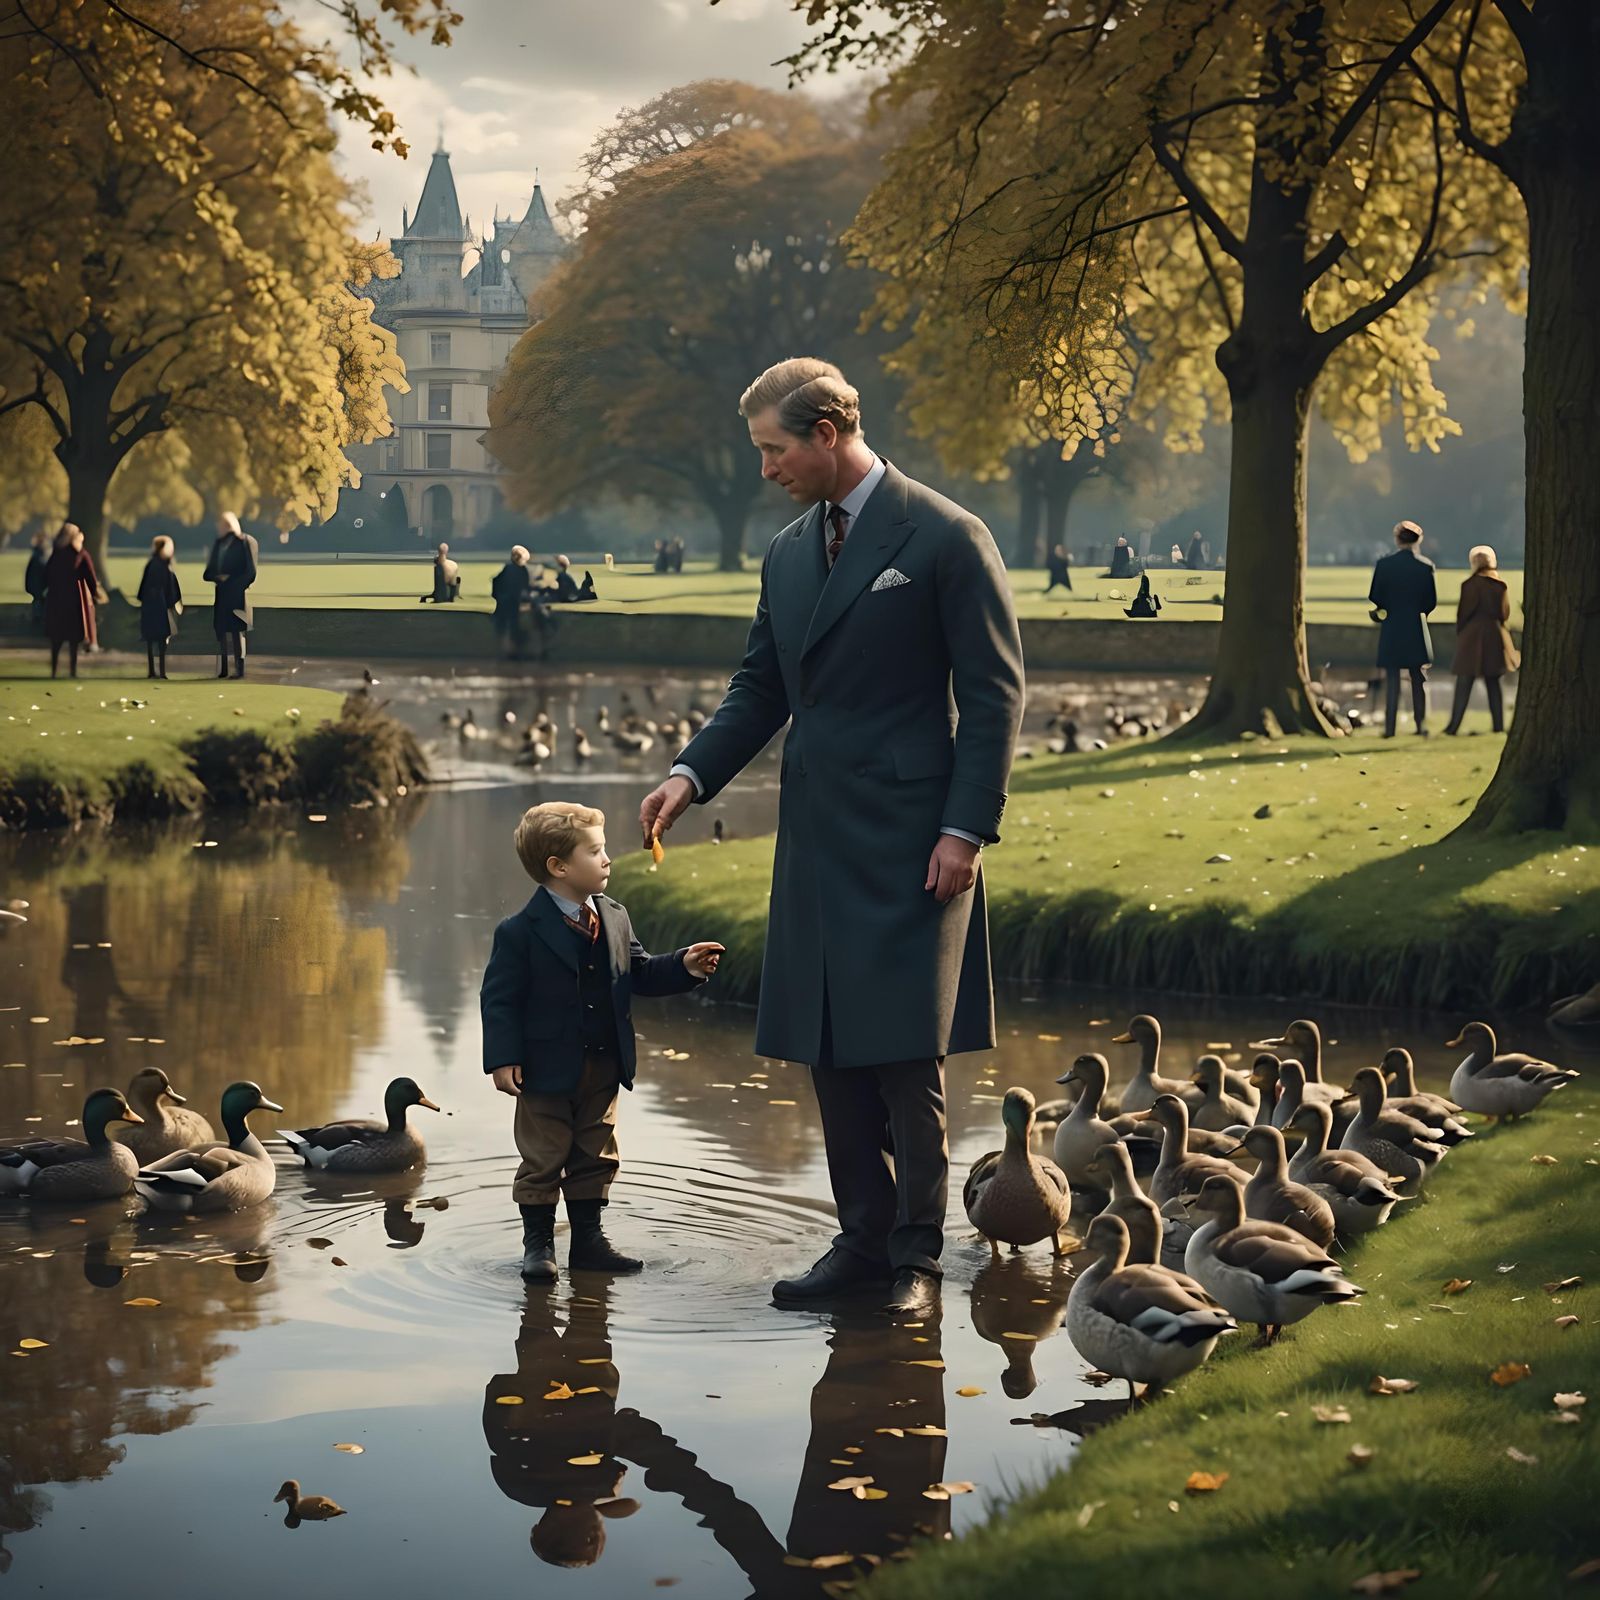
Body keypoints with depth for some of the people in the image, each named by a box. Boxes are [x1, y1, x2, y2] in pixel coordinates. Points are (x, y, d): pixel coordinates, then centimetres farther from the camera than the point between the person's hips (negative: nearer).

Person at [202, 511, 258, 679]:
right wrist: (217, 577, -6)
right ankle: (222, 669, 6)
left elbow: (250, 571, -8)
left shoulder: (244, 542, -4)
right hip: (220, 594, 6)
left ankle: (239, 668, -6)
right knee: (220, 630, 3)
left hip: (236, 594, -6)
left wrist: (230, 580, -12)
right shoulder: (218, 544, 14)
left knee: (236, 631, -7)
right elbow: (209, 571, 14)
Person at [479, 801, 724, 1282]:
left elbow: (639, 973, 13)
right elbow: (499, 998, -13)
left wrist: (683, 967, -4)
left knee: (596, 1158, 14)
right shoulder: (521, 932, -14)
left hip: (603, 1070, 6)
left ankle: (589, 1241, 25)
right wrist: (503, 1059, -20)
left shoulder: (615, 919, 5)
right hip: (546, 1074, -6)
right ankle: (538, 1245, 14)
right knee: (542, 1161, 3)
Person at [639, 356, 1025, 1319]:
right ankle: (863, 1240, 17)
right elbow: (761, 689, 20)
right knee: (831, 1054, 8)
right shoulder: (789, 554, 15)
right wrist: (692, 776, 4)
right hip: (817, 841, 7)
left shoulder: (945, 538, -7)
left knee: (908, 1056, -6)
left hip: (910, 844, -7)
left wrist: (966, 827, -14)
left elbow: (995, 692, -8)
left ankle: (917, 1256, 3)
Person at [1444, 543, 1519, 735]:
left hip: (1472, 635, -5)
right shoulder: (1500, 584, 4)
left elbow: (1465, 611, -8)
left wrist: (1460, 632, 5)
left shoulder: (1471, 584, -11)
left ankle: (1454, 725, -3)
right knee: (1493, 683, 10)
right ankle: (1499, 725, 7)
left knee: (1464, 683, -2)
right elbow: (1505, 611, 7)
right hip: (1495, 636, 5)